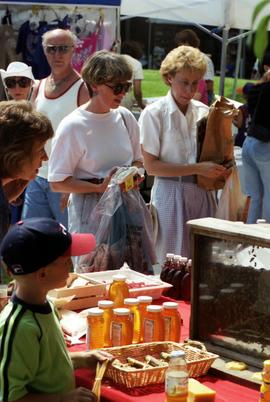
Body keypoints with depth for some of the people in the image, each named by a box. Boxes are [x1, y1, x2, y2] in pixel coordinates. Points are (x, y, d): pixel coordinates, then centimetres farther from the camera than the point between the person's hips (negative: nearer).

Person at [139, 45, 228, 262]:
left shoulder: (204, 112, 7)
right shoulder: (154, 114, -6)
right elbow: (151, 166, -9)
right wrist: (197, 168, -14)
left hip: (202, 194, 4)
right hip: (171, 194, -4)